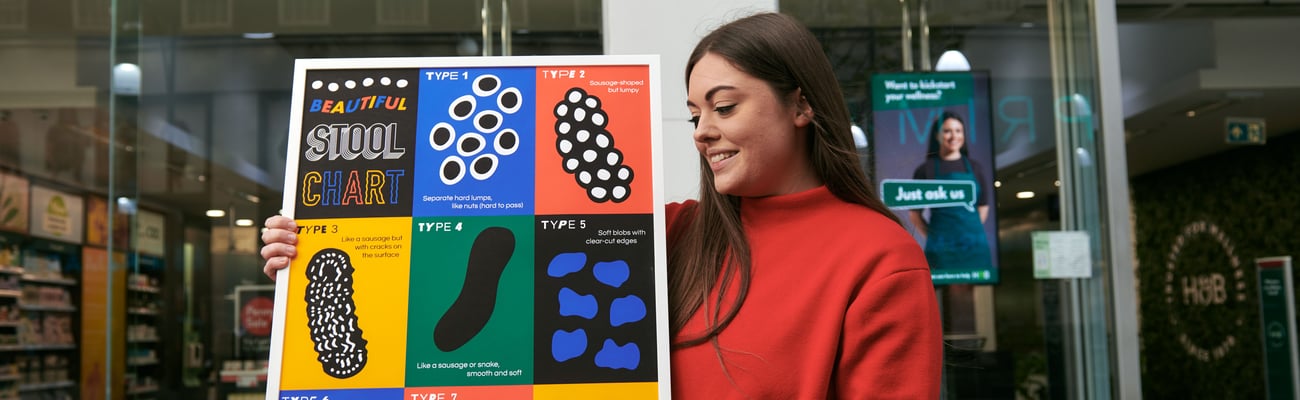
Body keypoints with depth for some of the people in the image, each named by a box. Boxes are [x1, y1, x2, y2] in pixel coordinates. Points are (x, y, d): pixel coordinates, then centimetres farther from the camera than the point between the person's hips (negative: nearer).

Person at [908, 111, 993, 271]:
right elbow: (914, 213, 4)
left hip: (975, 245, 3)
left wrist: (973, 230, 11)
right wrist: (934, 237, 0)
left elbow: (983, 206, 18)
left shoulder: (974, 167, 11)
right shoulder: (926, 169, 2)